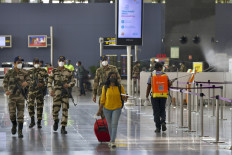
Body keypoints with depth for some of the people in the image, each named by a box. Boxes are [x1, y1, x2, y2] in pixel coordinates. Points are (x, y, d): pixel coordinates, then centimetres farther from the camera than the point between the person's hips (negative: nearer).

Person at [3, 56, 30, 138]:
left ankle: (20, 131, 5)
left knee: (20, 114, -1)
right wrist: (6, 90, -17)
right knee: (12, 113, -6)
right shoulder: (9, 73, -4)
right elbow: (5, 82, 0)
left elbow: (28, 80, 8)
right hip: (12, 95, -1)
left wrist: (26, 82, -17)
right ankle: (14, 124, 26)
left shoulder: (24, 72, 1)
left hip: (21, 95, 1)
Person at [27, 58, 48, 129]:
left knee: (40, 106, 2)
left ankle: (39, 123, 10)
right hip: (32, 90, 1)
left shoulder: (43, 71, 3)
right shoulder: (30, 72, 9)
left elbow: (47, 79, 4)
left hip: (40, 90, -1)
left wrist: (43, 84, -13)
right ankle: (32, 121, 2)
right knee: (30, 105, -12)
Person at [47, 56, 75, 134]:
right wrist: (50, 90, -8)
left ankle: (63, 128, 1)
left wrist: (68, 85, -7)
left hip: (65, 92, 1)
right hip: (57, 92, -1)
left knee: (65, 109, -3)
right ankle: (56, 121, 25)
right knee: (55, 109, -7)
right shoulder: (54, 71, 6)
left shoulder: (68, 72, 9)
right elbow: (49, 81, 7)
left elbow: (73, 81, 14)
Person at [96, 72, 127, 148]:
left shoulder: (120, 87, -2)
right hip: (107, 108, 2)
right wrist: (99, 110, 4)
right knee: (109, 125, 11)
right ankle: (111, 139, 27)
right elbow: (103, 99, 4)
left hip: (117, 108, -2)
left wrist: (125, 98, -25)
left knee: (114, 124, -12)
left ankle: (113, 141, -13)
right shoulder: (105, 87, 0)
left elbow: (123, 97, -1)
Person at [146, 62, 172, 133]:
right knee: (162, 110, 15)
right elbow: (169, 84, 1)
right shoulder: (165, 76, 1)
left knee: (156, 112, 5)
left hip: (155, 96, -1)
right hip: (163, 95, 1)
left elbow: (149, 87, -6)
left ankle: (158, 127, 4)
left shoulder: (152, 76, -3)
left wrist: (147, 96, -1)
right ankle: (163, 122, -11)